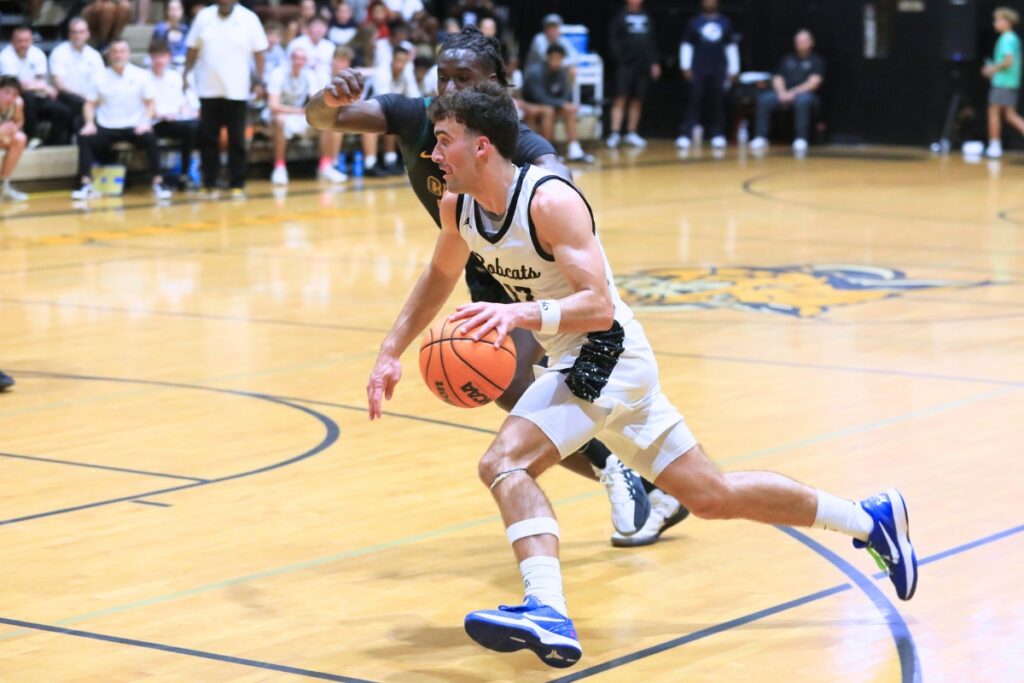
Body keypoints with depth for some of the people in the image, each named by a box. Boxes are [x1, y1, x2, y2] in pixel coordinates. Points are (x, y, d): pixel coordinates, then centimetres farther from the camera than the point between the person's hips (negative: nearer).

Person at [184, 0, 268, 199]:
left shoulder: (249, 19, -1)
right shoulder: (203, 16, 4)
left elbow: (259, 52, 1)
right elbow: (193, 49, 10)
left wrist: (259, 80, -5)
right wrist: (186, 74, 6)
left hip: (237, 91, -2)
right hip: (208, 89, 2)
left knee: (237, 140, 1)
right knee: (207, 138, 4)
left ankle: (237, 184, 6)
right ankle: (208, 184, 12)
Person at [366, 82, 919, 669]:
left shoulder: (550, 200, -23)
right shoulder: (458, 206, 1)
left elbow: (600, 307, -30)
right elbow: (440, 278, 20)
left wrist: (521, 313, -45)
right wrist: (392, 352, 11)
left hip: (607, 355, -9)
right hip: (575, 365, 9)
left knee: (504, 462, -27)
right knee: (711, 496, 15)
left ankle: (547, 614, -38)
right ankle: (871, 518, 27)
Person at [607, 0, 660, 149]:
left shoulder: (646, 18, 14)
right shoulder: (621, 18, 0)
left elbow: (652, 42, 15)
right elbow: (614, 41, -5)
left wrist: (654, 62, 9)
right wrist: (619, 58, -15)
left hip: (643, 65, 5)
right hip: (626, 64, -5)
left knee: (637, 100, 8)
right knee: (621, 98, -9)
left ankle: (631, 133, 15)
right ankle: (615, 133, -12)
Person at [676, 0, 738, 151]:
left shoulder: (725, 23, 10)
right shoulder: (695, 22, 6)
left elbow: (731, 47, 12)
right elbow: (686, 46, 5)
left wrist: (734, 69, 8)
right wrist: (685, 66, -5)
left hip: (719, 70, 2)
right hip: (698, 69, -2)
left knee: (718, 103, 2)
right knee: (695, 102, -7)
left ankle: (717, 136, 7)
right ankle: (686, 136, -9)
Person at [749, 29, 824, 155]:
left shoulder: (816, 61, 8)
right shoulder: (787, 59, 22)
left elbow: (814, 82, -5)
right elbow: (777, 78, 13)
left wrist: (794, 93, -16)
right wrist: (782, 92, -10)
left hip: (806, 94, -4)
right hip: (784, 94, 4)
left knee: (802, 100, -41)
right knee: (764, 99, -25)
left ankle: (801, 140, -38)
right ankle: (760, 138, -24)